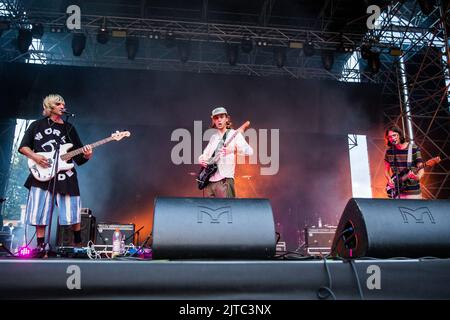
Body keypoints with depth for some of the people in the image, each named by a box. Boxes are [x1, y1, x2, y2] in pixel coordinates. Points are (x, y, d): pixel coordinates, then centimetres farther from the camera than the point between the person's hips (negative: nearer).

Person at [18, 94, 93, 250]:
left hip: (65, 176, 1)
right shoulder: (37, 125, 9)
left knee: (72, 213, -2)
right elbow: (23, 146, 8)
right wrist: (35, 157, -11)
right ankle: (41, 245, 16)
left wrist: (86, 155, -13)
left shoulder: (69, 128, 12)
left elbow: (79, 158, 10)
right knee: (39, 212, 2)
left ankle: (78, 243, 16)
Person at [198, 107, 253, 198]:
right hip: (209, 181, 7)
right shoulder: (213, 137, 20)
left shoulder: (234, 134, 0)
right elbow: (205, 154, 27)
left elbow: (249, 151, -12)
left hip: (224, 180, -6)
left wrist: (233, 149, -30)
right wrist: (201, 160, 3)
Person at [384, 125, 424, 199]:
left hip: (413, 191, -3)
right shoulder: (389, 151, 5)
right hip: (397, 192, 3)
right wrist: (389, 179, -4)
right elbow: (386, 170, 15)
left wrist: (417, 176, -28)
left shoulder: (414, 148, -5)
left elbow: (421, 168, -6)